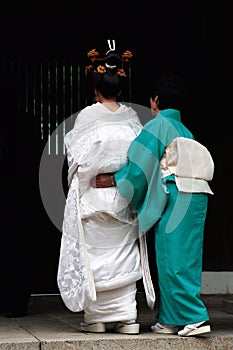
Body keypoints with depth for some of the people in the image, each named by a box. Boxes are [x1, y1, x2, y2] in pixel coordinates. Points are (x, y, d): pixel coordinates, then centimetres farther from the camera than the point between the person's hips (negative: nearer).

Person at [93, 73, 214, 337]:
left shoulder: (158, 125, -4)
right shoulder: (184, 130, 19)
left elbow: (140, 165, -10)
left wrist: (113, 180, 2)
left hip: (174, 198, -8)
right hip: (196, 198, 8)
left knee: (173, 259, -5)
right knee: (185, 259, 8)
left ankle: (194, 317, -9)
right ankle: (170, 320, 14)